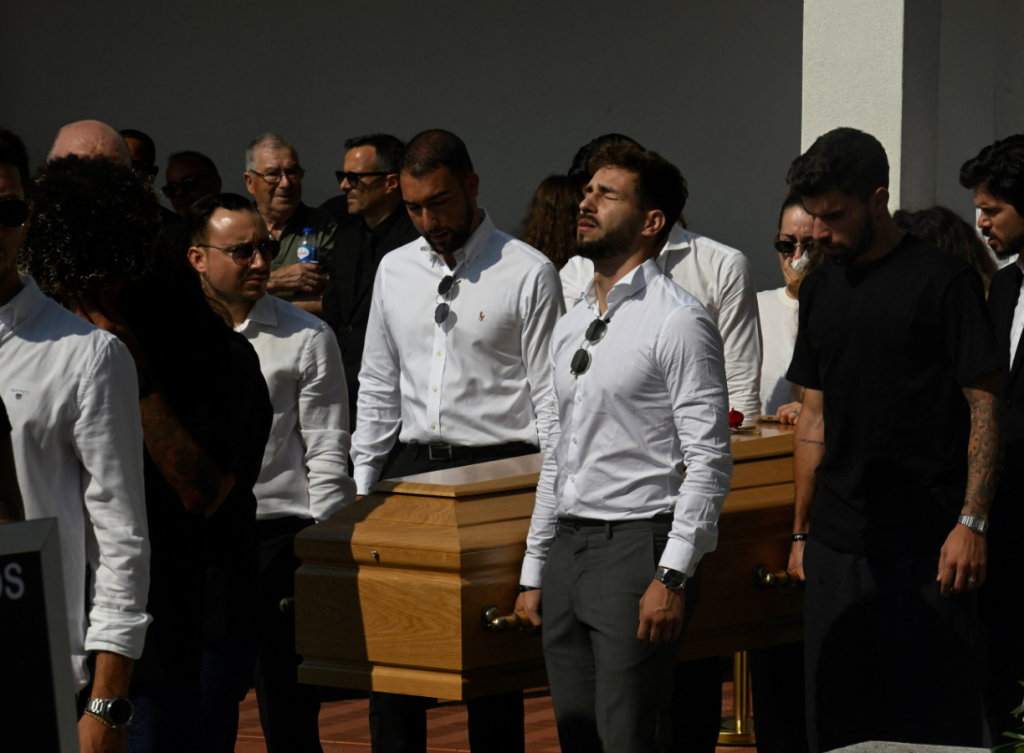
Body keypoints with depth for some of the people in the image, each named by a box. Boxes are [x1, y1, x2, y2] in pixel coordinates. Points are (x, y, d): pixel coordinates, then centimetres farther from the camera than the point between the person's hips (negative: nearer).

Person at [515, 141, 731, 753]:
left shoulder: (678, 321, -7)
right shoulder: (572, 327, 18)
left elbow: (709, 461, -12)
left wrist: (672, 576, -19)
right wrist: (534, 571, 19)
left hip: (637, 545, -8)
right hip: (567, 547, 8)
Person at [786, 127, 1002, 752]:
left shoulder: (943, 281, -5)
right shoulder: (821, 290, 14)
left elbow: (985, 407, -6)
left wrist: (972, 523, -14)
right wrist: (802, 530, 17)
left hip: (925, 546, -6)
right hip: (837, 546, 6)